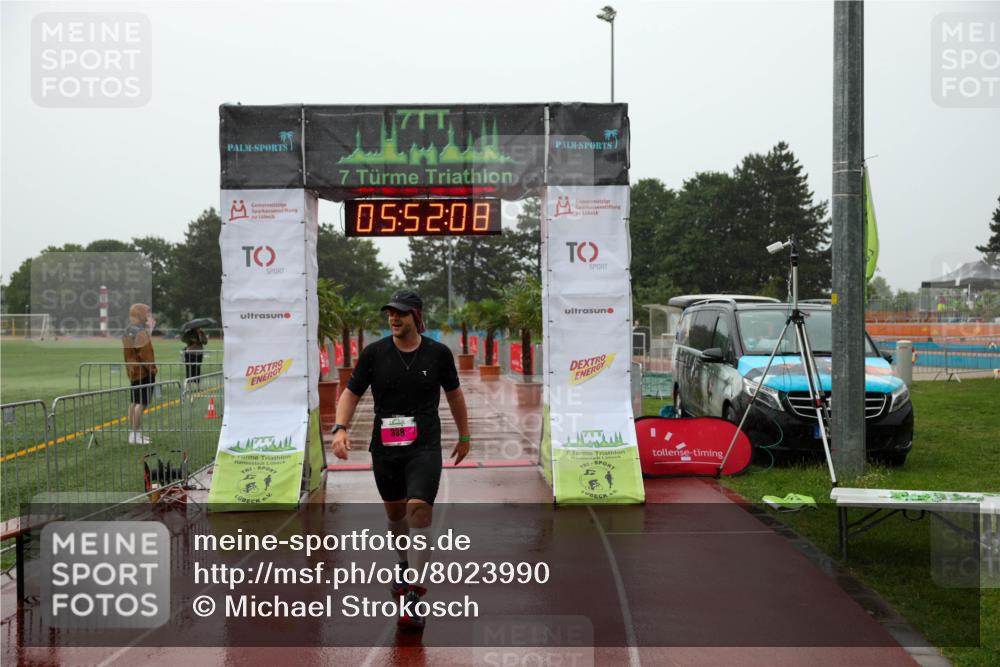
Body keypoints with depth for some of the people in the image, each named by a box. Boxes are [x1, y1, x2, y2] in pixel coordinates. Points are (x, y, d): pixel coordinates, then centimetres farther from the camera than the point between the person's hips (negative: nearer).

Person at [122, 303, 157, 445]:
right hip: (143, 371, -10)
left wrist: (150, 329, 19)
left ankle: (133, 432, 20)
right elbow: (145, 353, -21)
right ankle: (135, 435, -10)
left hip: (132, 371, 10)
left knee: (134, 401, 14)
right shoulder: (140, 332, -18)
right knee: (141, 403, -8)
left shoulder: (127, 331, 12)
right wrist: (152, 369, -14)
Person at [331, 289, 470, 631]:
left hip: (425, 446, -2)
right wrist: (340, 428, -15)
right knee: (394, 512, 17)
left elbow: (454, 393, 13)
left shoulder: (438, 353, -2)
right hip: (384, 447, 2)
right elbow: (351, 394, 2)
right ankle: (405, 564, 47)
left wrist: (464, 436, 20)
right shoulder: (374, 353, -3)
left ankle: (414, 595, -13)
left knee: (419, 510, -18)